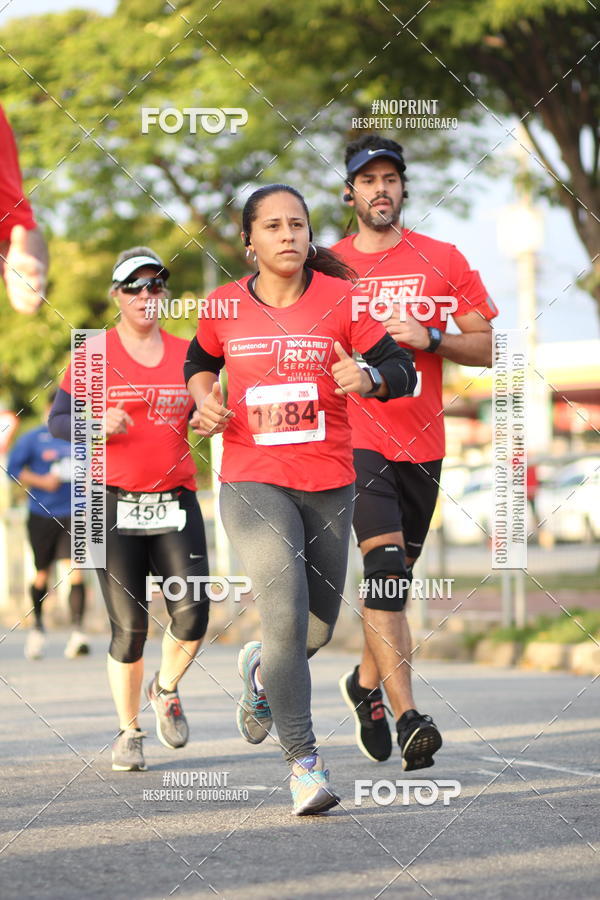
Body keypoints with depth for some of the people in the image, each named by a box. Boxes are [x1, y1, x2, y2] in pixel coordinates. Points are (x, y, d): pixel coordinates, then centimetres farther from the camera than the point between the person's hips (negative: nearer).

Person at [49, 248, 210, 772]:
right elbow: (57, 421, 1)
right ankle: (128, 732, 16)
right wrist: (98, 426, -18)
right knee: (130, 625, -2)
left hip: (176, 501, 3)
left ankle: (166, 690, 19)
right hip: (115, 505, -3)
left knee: (193, 614, -11)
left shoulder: (185, 354, 10)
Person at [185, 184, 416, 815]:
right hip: (252, 484, -2)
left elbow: (401, 372, -3)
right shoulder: (225, 306, 1)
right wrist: (205, 398, 1)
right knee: (286, 615, -19)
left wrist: (369, 378, -25)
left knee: (318, 628, 12)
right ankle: (303, 762, -14)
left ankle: (260, 671, 47)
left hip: (329, 486, 2)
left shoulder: (340, 298, -2)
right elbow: (199, 360, 22)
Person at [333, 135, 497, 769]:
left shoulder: (442, 260, 6)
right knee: (384, 566, -18)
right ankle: (406, 716, -24)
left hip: (422, 441, 3)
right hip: (355, 437, -3)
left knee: (398, 575, 13)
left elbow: (487, 347, 4)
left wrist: (427, 338, -12)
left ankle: (366, 682, 36)